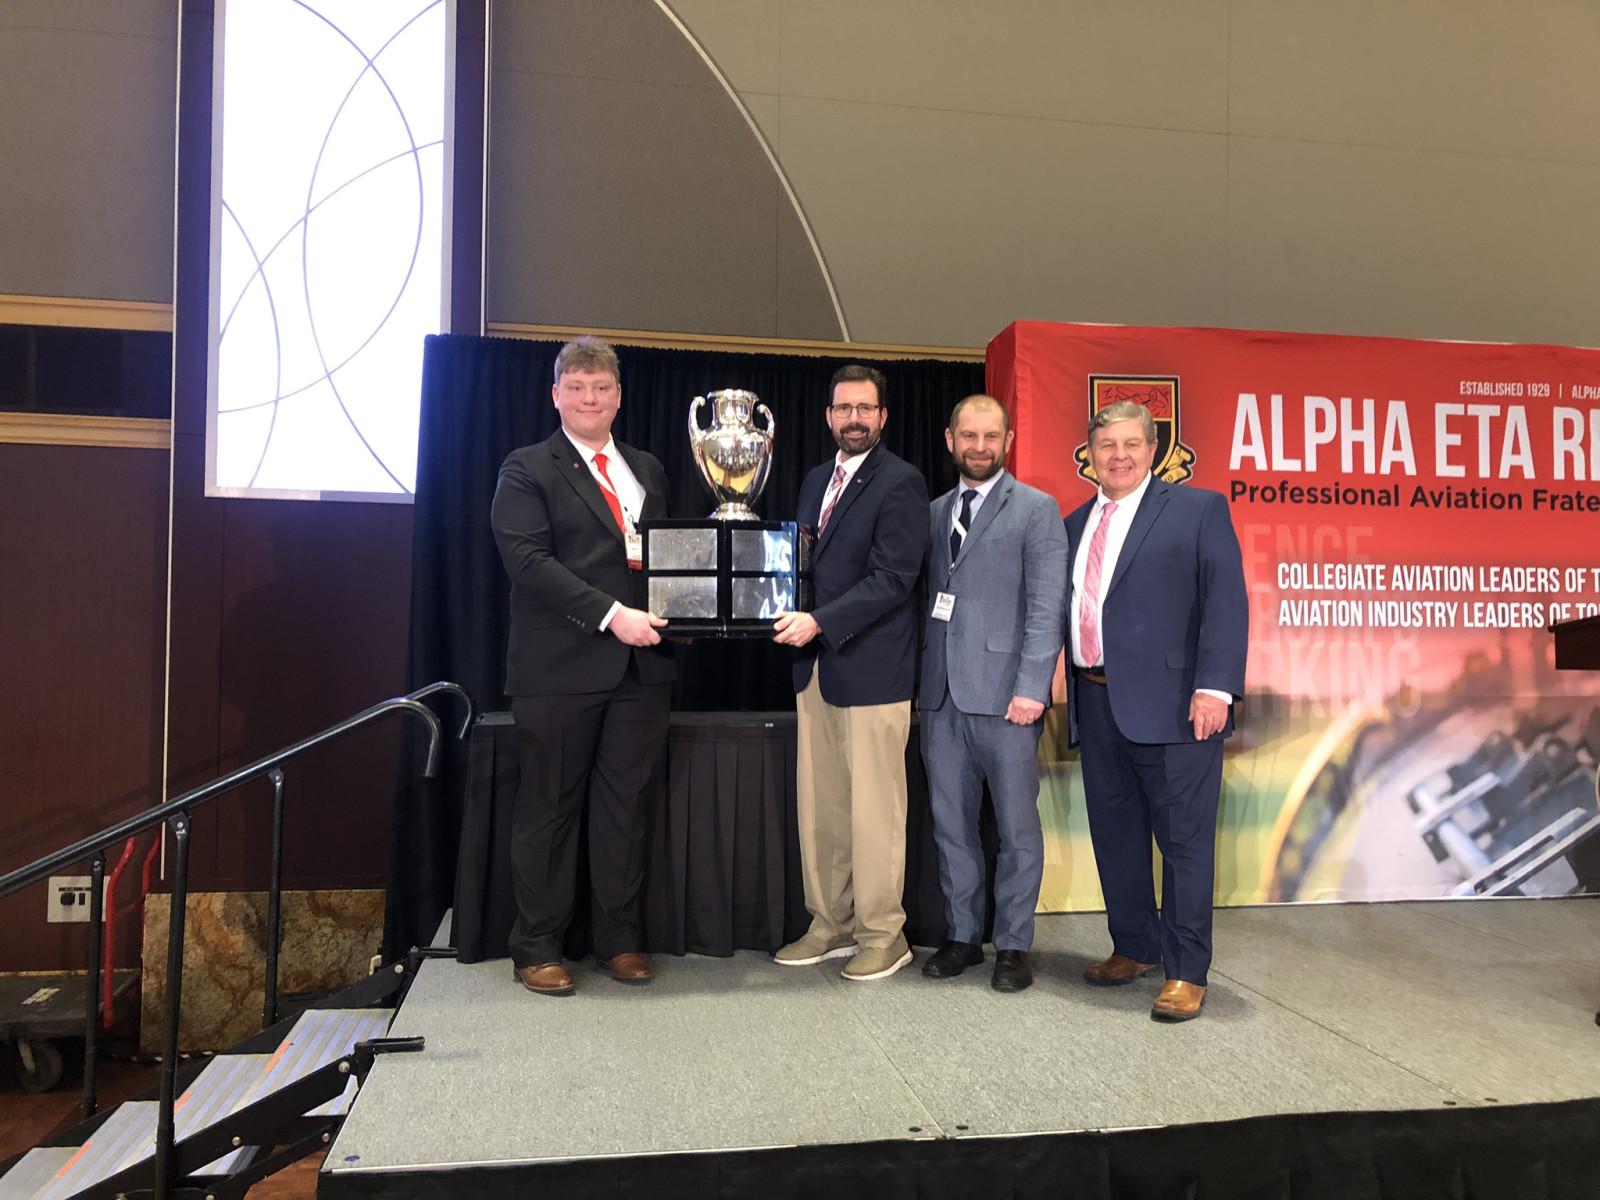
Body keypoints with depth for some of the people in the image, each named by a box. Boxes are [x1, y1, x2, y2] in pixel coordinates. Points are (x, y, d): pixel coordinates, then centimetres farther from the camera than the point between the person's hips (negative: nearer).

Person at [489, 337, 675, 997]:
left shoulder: (648, 471, 18)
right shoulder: (527, 470, 1)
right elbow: (529, 560, -11)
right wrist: (611, 615, -19)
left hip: (641, 664, 5)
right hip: (560, 666, -4)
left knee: (627, 806, 9)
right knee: (549, 807, 5)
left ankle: (620, 939, 22)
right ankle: (537, 948, 18)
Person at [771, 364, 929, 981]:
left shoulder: (901, 482, -7)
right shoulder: (816, 480, 17)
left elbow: (893, 578, -15)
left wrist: (820, 622, -21)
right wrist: (791, 616, 1)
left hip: (871, 668, -7)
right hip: (815, 665, 7)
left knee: (874, 810, 2)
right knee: (818, 808, 12)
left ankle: (882, 935, 15)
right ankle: (831, 924, 25)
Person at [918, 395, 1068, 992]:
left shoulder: (1036, 509, 0)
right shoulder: (934, 512, 15)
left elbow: (1047, 606, -8)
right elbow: (927, 599, 13)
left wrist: (1032, 687, -15)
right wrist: (920, 675, 5)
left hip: (1003, 694, -5)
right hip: (941, 695, 5)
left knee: (1017, 826, 4)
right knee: (950, 823, 12)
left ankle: (1013, 945, 17)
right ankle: (962, 935, 25)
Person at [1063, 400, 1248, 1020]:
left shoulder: (1199, 509, 1)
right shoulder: (1077, 524, 17)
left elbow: (1227, 600, -8)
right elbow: (1069, 608, 15)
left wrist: (1215, 687, -16)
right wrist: (1066, 691, 6)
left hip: (1171, 705, -5)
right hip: (1096, 704, 6)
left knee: (1184, 840, 1)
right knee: (1114, 836, 14)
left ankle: (1186, 973, 13)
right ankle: (1134, 948, 30)